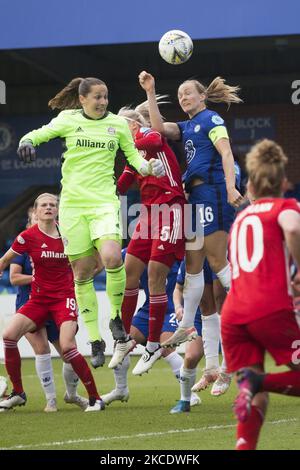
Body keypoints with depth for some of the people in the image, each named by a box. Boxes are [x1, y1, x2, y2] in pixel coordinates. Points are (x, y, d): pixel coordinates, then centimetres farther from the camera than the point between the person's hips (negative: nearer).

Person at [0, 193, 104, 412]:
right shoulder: (28, 236, -6)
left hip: (65, 297, -2)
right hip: (39, 299, 2)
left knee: (67, 347, -20)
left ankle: (95, 398, -7)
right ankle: (18, 393, 3)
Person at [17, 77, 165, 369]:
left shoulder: (117, 124, 8)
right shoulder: (68, 120, 5)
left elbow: (133, 156, 15)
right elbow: (38, 134, 7)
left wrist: (148, 167, -5)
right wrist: (27, 141, -16)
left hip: (104, 202, 0)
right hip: (72, 204, 0)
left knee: (112, 258, -26)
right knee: (82, 273, 1)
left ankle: (116, 317, -1)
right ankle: (95, 341, 11)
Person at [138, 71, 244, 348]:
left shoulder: (211, 120, -3)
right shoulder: (187, 127, 21)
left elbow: (226, 153, -14)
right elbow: (159, 128, 9)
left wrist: (230, 187, -26)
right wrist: (150, 92, 6)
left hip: (212, 192, -9)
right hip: (195, 196, 9)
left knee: (218, 261, -11)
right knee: (193, 264, 9)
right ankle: (187, 327, 12)